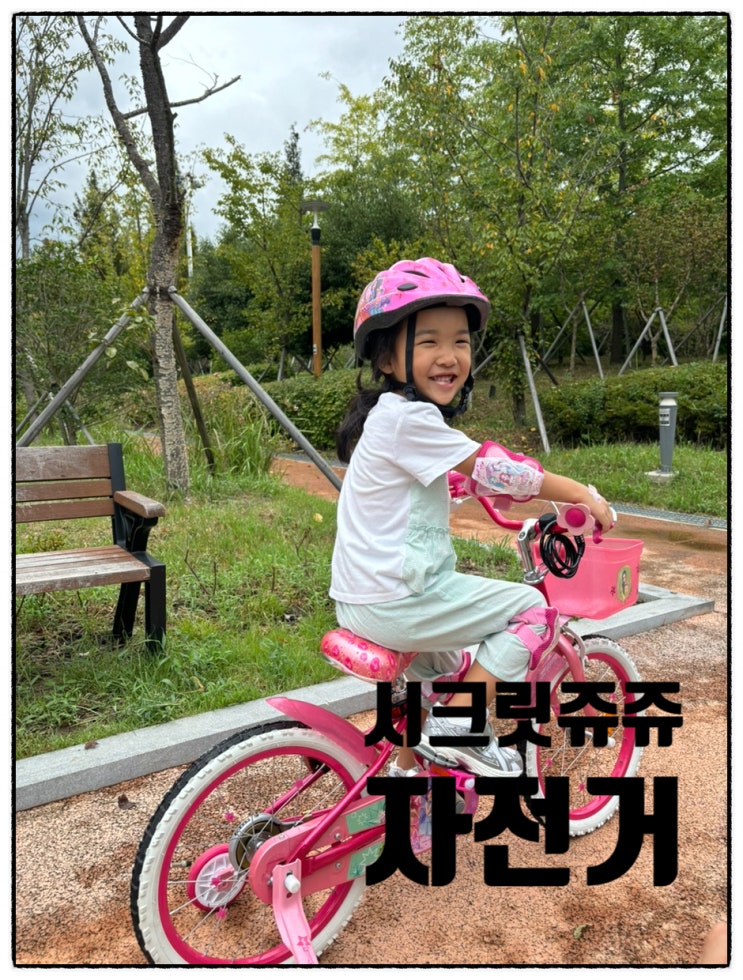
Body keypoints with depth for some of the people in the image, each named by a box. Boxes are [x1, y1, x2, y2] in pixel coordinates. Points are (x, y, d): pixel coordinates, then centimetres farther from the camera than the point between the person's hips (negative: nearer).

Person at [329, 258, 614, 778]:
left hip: (361, 600, 10)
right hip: (396, 599, -10)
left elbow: (470, 477, 23)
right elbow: (492, 471, -15)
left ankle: (408, 772, 42)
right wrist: (582, 494, -5)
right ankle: (459, 729, 3)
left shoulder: (388, 413, 13)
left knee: (452, 665, 33)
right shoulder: (409, 418, -17)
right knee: (535, 609, -1)